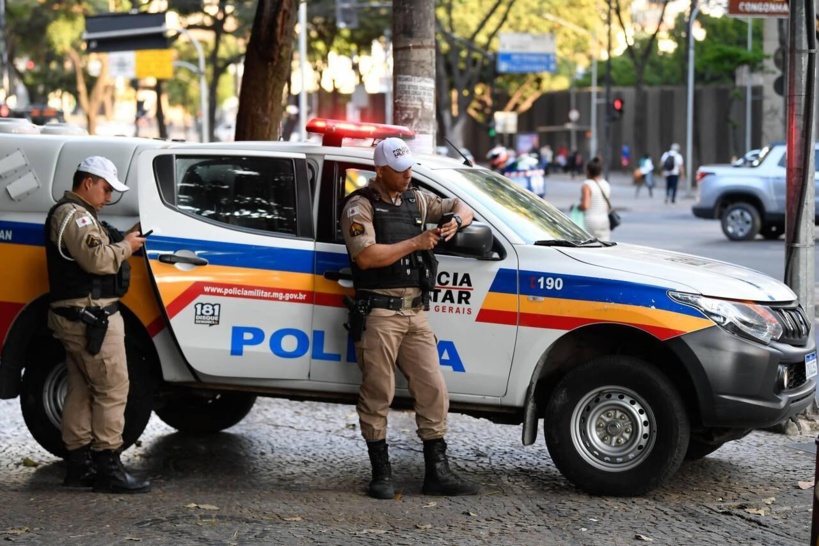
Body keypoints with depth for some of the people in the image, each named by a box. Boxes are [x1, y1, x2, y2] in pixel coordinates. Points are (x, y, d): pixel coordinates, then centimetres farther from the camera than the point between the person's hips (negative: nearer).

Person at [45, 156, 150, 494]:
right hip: (90, 318, -11)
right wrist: (126, 247, -10)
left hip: (74, 317, 11)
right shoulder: (74, 215, -14)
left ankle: (78, 465, 17)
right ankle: (108, 469, -10)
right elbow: (97, 260, -25)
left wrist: (122, 240, 6)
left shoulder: (74, 214, 21)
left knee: (81, 390, 13)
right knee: (112, 390, -10)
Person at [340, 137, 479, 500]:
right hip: (378, 313, -6)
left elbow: (460, 207, 27)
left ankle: (437, 472, 9)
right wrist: (415, 243, -13)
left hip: (415, 311, 6)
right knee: (378, 394, -2)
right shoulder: (361, 206, -4)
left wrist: (456, 220, 2)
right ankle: (381, 474, 7)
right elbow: (366, 256, -17)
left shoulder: (416, 201, 17)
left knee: (433, 390, 3)